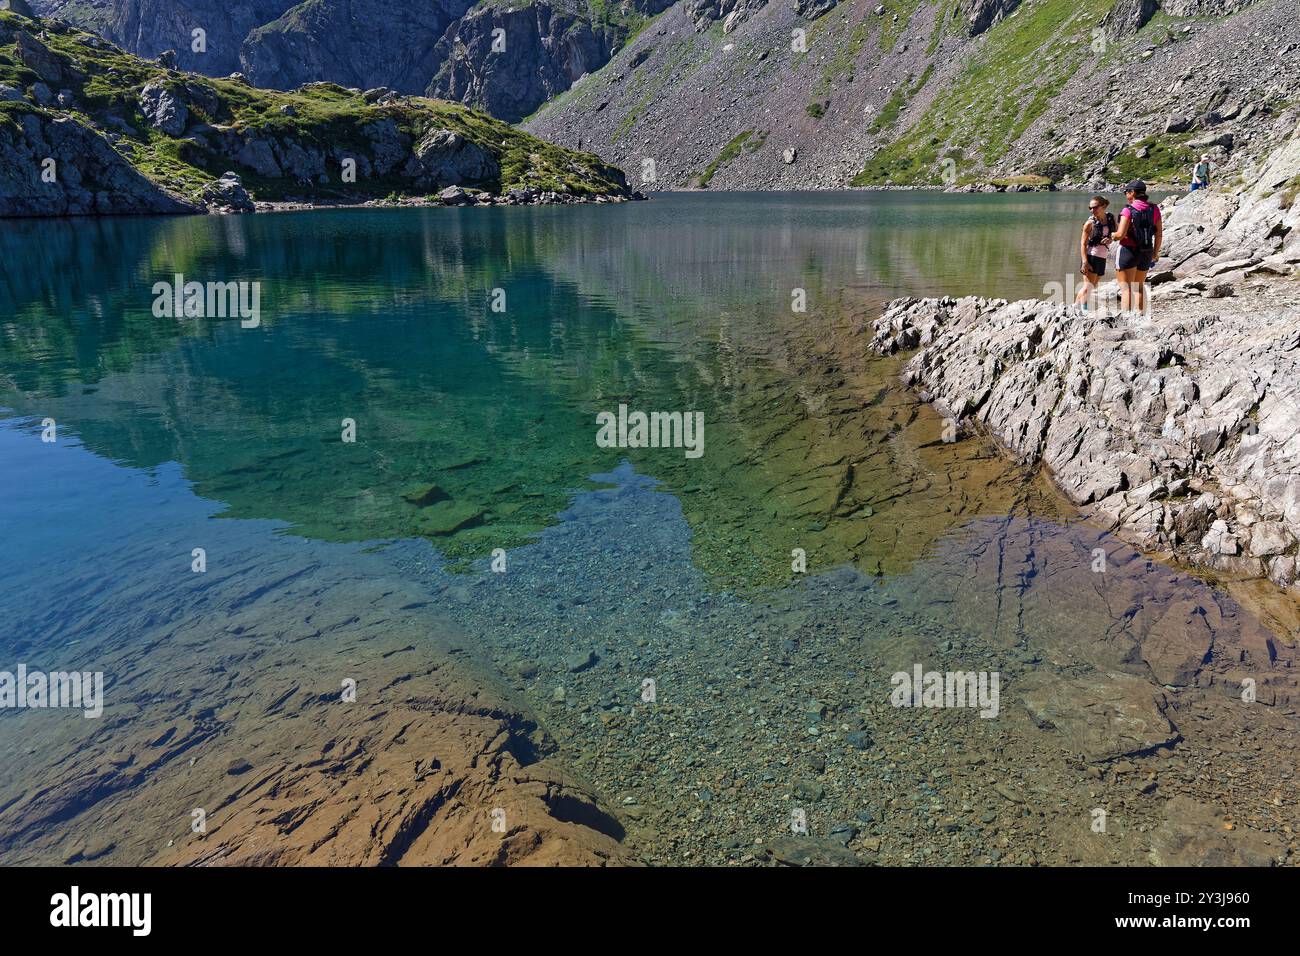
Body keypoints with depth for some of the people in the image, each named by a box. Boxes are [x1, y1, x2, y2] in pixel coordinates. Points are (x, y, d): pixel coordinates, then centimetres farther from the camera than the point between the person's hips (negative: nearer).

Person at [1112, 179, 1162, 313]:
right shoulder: (1154, 209, 2)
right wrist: (1156, 252, 14)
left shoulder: (1128, 210, -14)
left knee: (1126, 287, -3)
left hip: (1129, 251, -6)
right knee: (1139, 285, 22)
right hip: (1146, 252, 6)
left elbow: (1121, 234, -20)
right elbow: (1159, 234, 3)